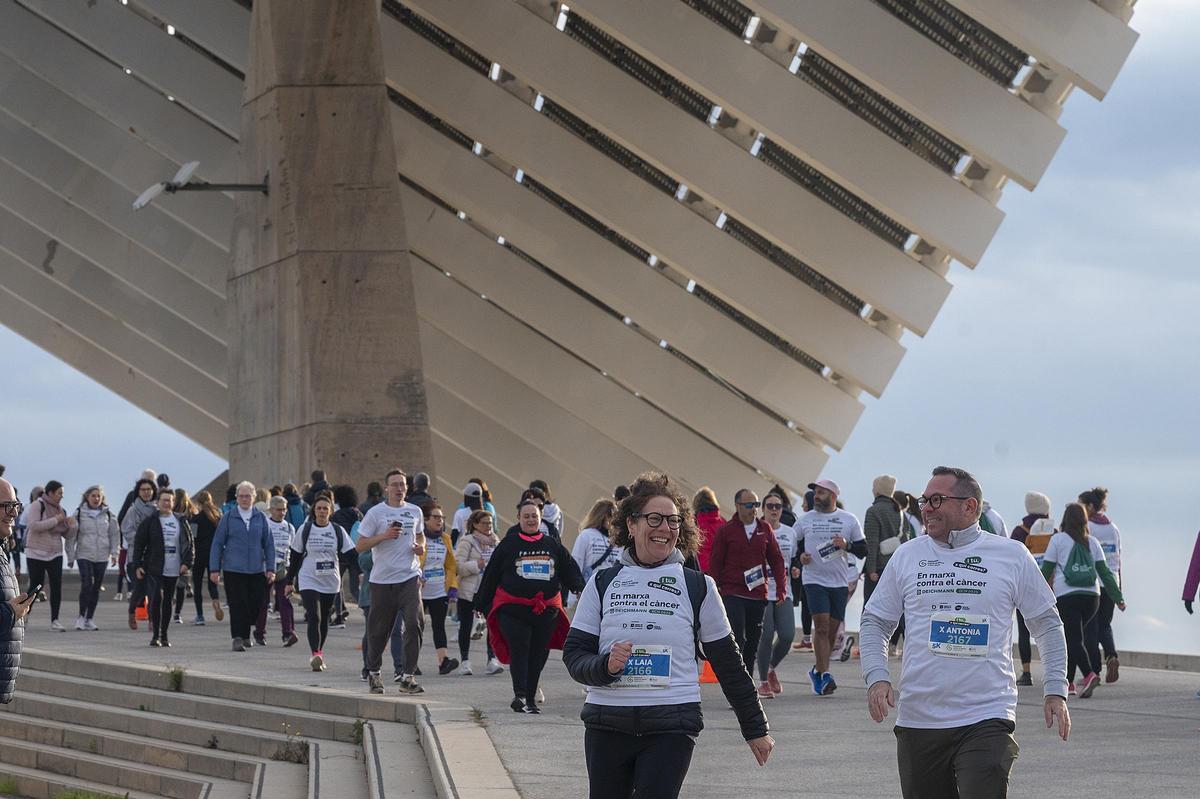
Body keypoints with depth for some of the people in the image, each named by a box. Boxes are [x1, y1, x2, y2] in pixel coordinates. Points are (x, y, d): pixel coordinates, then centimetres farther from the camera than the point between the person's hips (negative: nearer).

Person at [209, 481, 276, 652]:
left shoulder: (260, 518, 8)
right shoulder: (228, 518, 3)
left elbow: (269, 545, 10)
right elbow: (217, 543, 4)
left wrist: (270, 568, 3)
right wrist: (214, 569, -2)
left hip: (256, 570, 2)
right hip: (233, 570, -2)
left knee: (255, 605, 4)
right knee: (237, 605, -6)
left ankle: (244, 634, 24)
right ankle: (238, 638, -2)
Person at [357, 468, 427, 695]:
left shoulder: (415, 512, 9)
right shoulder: (376, 513, -2)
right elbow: (360, 545, -3)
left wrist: (421, 547, 6)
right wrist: (384, 536, -15)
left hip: (409, 576, 2)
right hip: (382, 579, -2)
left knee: (415, 623, -14)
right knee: (379, 628, 7)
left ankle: (407, 677, -10)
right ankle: (373, 672, 29)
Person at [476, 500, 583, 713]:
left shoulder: (552, 545, 14)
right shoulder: (509, 544, 7)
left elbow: (570, 571, 16)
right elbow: (491, 576, 10)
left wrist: (580, 589, -2)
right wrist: (483, 604, 11)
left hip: (547, 610, 3)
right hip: (513, 609, -3)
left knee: (538, 655, 5)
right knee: (519, 650, -16)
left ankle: (531, 698, 15)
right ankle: (520, 694, -26)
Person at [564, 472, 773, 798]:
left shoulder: (698, 587, 6)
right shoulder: (603, 583, 9)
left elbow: (728, 662, 12)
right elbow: (574, 655, 6)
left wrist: (755, 729, 15)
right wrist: (605, 666, -16)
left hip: (673, 726, -2)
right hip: (606, 725, 2)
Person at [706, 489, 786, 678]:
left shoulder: (765, 529, 9)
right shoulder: (726, 531, -1)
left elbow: (776, 560, 13)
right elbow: (715, 563, 1)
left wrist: (781, 588, 5)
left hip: (758, 595, 4)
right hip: (732, 595, -4)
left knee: (753, 642, 11)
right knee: (737, 640, -12)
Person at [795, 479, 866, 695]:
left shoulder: (849, 520, 6)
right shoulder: (805, 520, 6)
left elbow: (863, 550, 8)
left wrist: (847, 545, -12)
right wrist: (800, 556, -4)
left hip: (839, 581, 2)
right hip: (814, 579, -2)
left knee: (832, 630, 6)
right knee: (822, 626, -14)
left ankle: (817, 670, 24)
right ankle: (824, 675, -15)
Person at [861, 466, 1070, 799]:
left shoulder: (1012, 556, 3)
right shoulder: (906, 556, 8)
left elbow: (1047, 624, 11)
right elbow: (874, 621, 13)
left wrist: (1055, 690, 4)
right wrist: (876, 677, -3)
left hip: (986, 721, -3)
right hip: (917, 720, 3)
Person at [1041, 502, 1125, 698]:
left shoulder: (1058, 539, 0)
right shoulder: (1092, 542, 12)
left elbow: (1046, 570, 1)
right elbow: (1104, 572, 9)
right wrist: (1118, 597, 9)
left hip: (1066, 596, -5)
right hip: (1091, 596, 5)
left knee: (1073, 639, -8)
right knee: (1072, 636, 18)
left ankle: (1089, 674, -28)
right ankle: (1068, 680, 21)